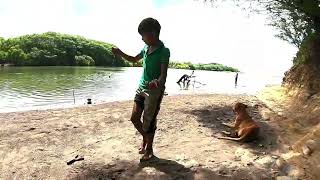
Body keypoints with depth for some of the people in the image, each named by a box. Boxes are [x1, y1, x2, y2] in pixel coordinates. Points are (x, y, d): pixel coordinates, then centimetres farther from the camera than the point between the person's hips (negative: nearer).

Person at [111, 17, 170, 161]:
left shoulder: (164, 51, -14)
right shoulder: (146, 48, 7)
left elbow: (164, 74, -22)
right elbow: (134, 59, 25)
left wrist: (158, 82, -44)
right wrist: (120, 54, 10)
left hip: (155, 91, -7)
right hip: (141, 88, 7)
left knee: (148, 122, 2)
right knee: (134, 118, 7)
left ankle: (149, 149, 23)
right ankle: (145, 138, 33)